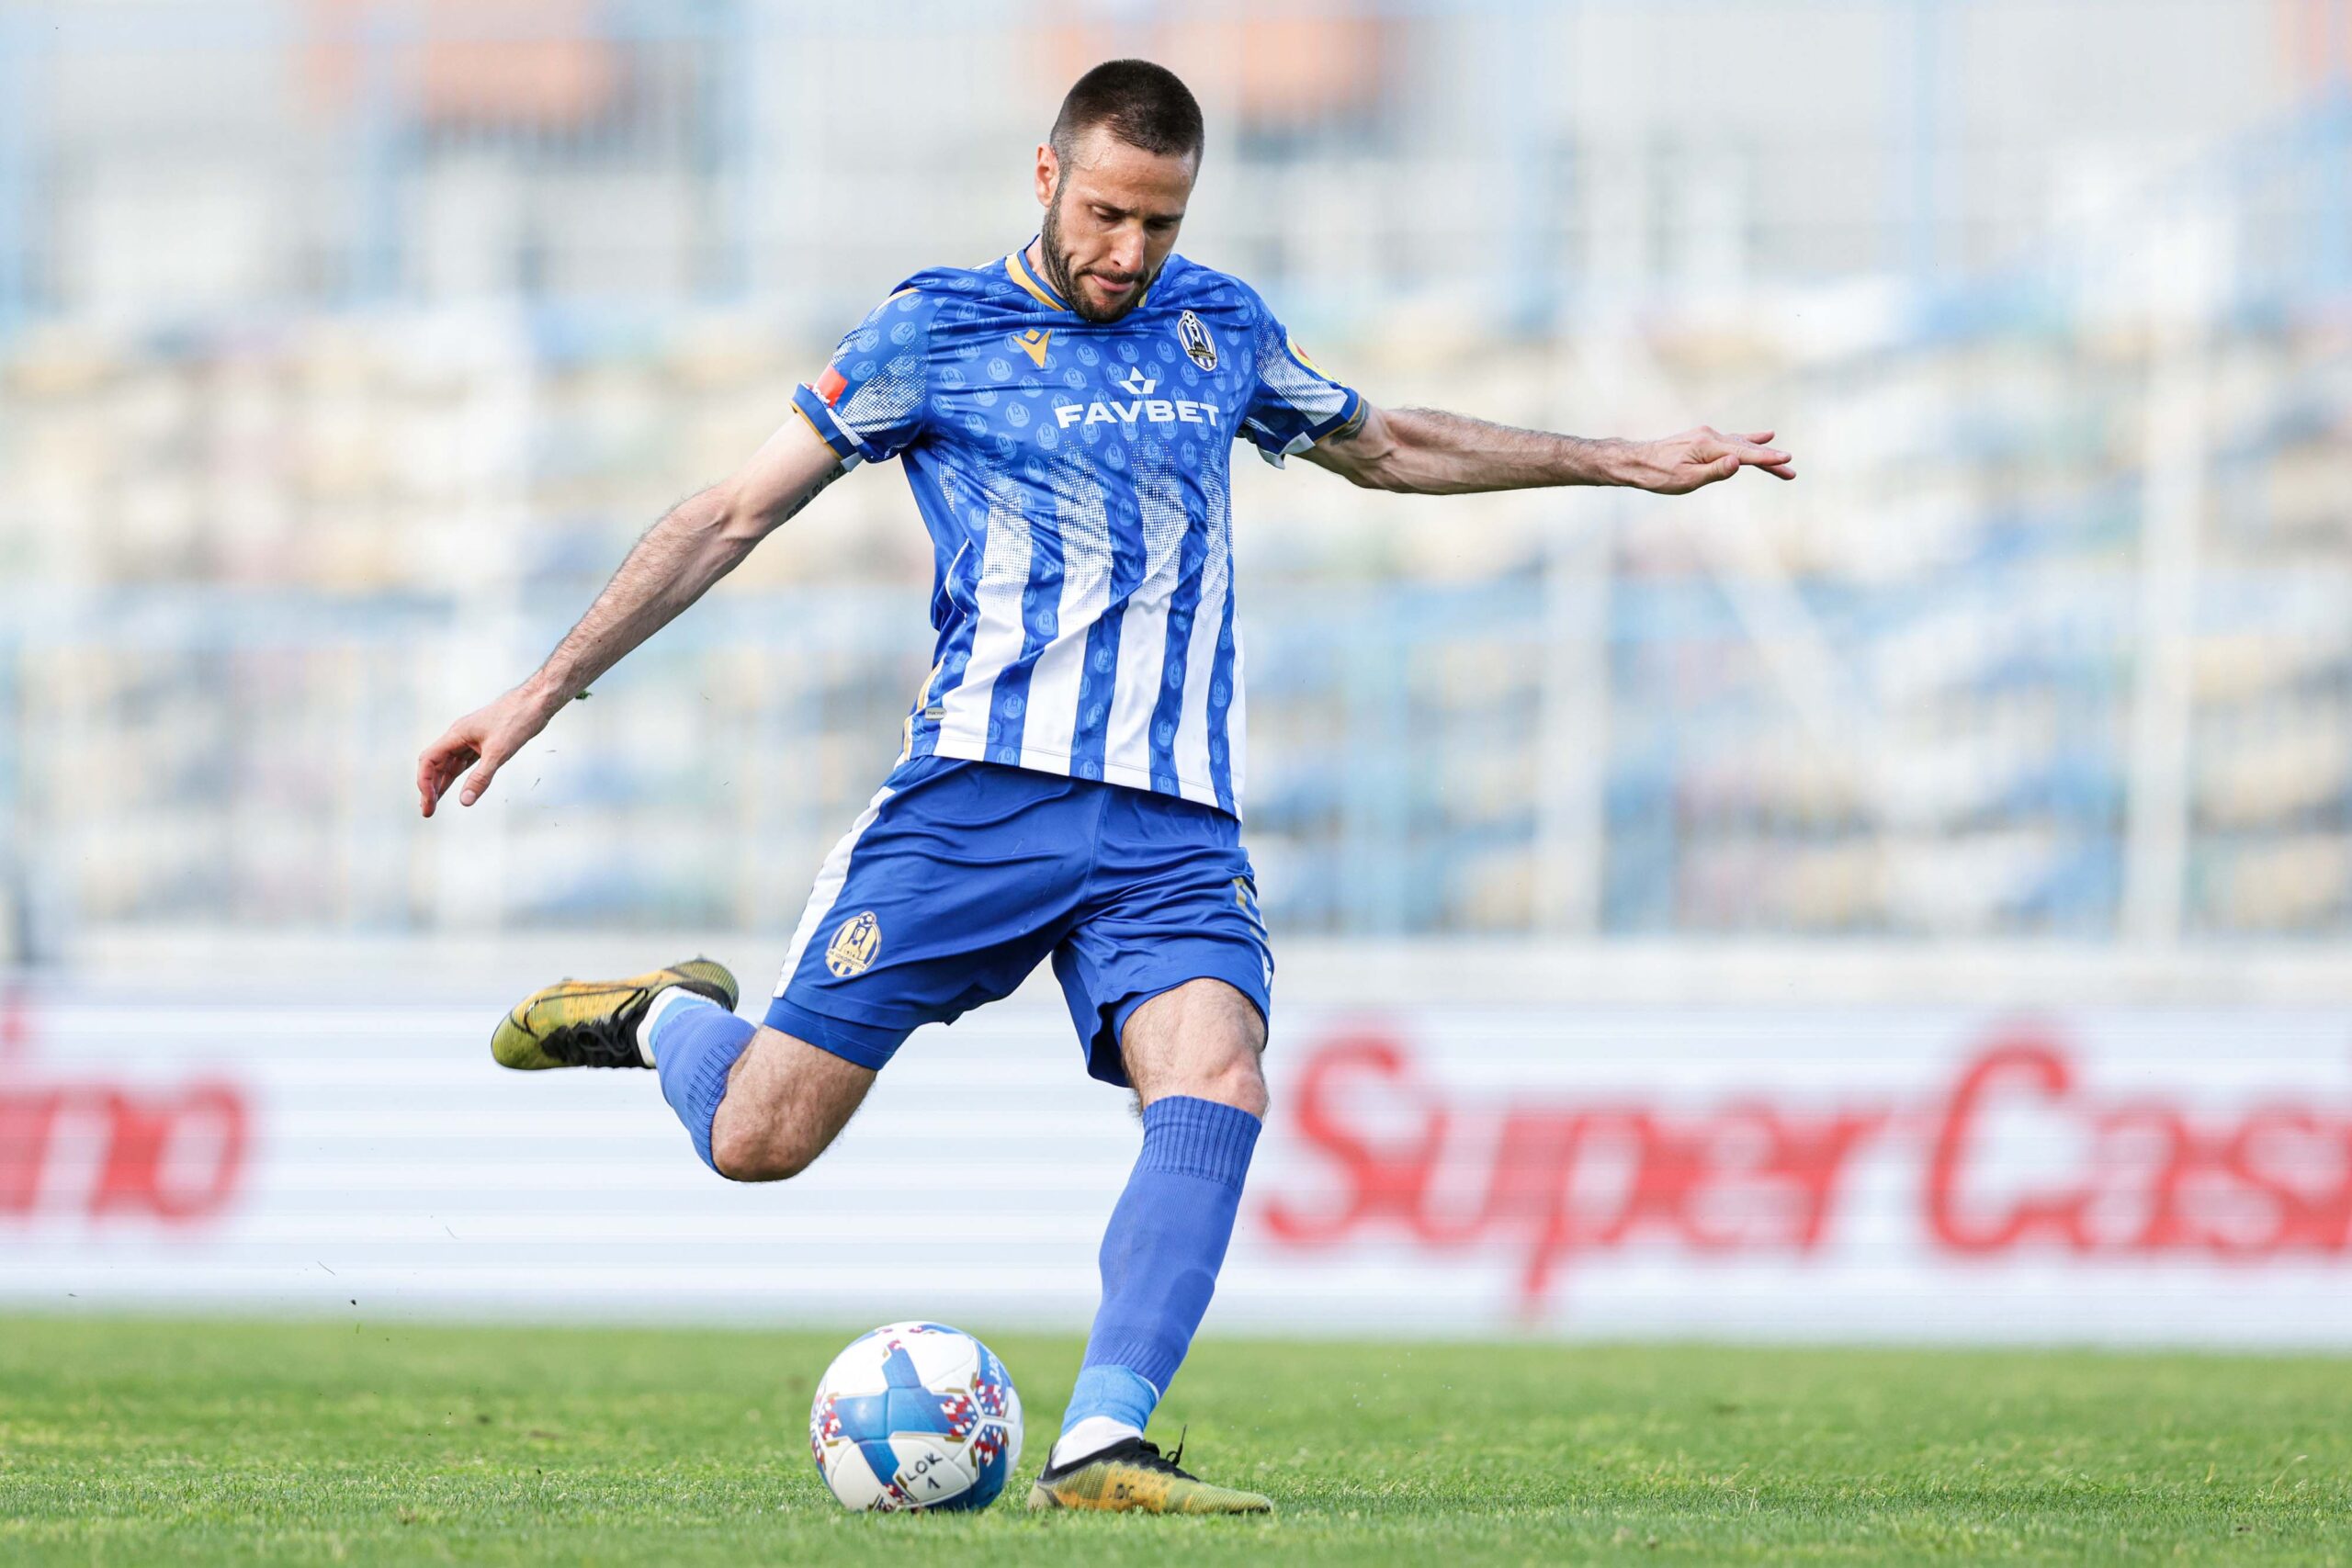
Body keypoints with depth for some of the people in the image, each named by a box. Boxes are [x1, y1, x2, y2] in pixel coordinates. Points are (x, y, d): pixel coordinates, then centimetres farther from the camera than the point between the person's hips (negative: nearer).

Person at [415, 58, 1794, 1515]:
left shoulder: (1220, 328, 17)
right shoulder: (936, 330, 3)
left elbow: (1385, 445, 35)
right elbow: (733, 516, 4)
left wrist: (1626, 461, 37)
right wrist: (541, 694, 0)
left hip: (1176, 827, 3)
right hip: (982, 786, -3)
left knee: (1217, 1082, -26)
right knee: (760, 1138, -8)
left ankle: (1101, 1445, -30)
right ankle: (670, 1018, 27)